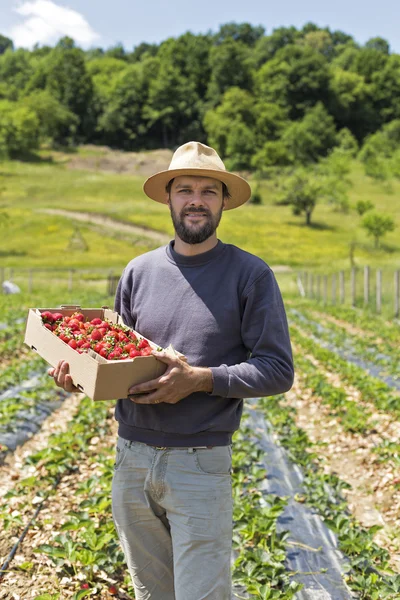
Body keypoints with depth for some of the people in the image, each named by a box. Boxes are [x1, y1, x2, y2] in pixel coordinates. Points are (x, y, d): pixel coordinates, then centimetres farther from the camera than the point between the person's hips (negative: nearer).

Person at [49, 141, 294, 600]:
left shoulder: (250, 274, -6)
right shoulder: (139, 271, 6)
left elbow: (278, 370, -8)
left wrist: (201, 379, -20)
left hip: (200, 464, -4)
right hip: (131, 458, 5)